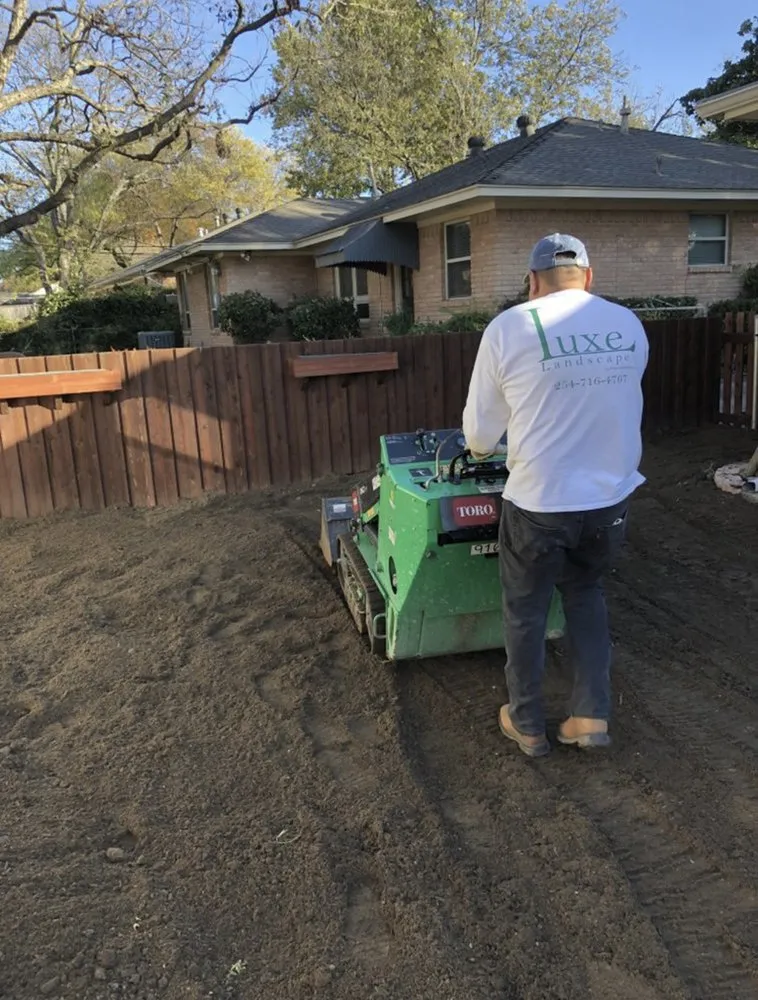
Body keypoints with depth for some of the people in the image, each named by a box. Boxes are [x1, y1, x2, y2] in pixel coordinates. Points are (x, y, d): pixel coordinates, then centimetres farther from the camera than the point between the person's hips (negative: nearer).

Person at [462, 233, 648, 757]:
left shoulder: (509, 328, -10)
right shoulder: (629, 326, 2)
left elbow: (480, 431, -4)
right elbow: (618, 406, 13)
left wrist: (484, 448, 19)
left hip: (539, 502, -4)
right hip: (612, 497, 4)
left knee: (526, 612, 16)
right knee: (586, 594, 27)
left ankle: (528, 725, 31)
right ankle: (592, 715, 26)